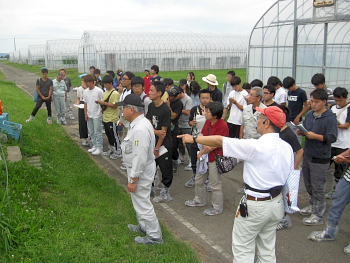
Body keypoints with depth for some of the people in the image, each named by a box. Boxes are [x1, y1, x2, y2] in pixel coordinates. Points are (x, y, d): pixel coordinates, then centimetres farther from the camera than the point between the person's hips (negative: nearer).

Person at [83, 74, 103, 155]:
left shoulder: (99, 91, -12)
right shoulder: (85, 92, 4)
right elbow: (85, 103, 9)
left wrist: (102, 111, -8)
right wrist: (85, 114, 5)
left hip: (97, 115, -6)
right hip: (89, 115, 6)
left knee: (97, 132, -1)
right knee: (91, 132, 14)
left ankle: (99, 148, 8)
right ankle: (94, 146, 25)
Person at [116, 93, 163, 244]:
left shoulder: (140, 129, -30)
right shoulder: (137, 123, 6)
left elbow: (140, 157, -30)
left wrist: (133, 180, -24)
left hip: (140, 171, -11)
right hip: (136, 169, 11)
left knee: (142, 204, 1)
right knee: (138, 200, 25)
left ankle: (154, 236, 16)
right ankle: (143, 226, 44)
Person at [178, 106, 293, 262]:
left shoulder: (256, 146, -23)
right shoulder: (287, 148, -2)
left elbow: (219, 141, -19)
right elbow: (288, 175, 6)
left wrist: (194, 138, -6)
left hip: (255, 205, -7)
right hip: (277, 202, 7)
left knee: (242, 250, 8)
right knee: (267, 250, 21)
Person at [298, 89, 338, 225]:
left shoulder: (330, 118, -15)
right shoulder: (309, 114, 6)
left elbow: (332, 138, -20)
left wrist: (315, 136, -29)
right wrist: (301, 132, -3)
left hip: (320, 159, -7)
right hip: (307, 155, 7)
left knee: (317, 188, 1)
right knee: (308, 184, 20)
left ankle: (318, 215, 12)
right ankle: (313, 205, 39)